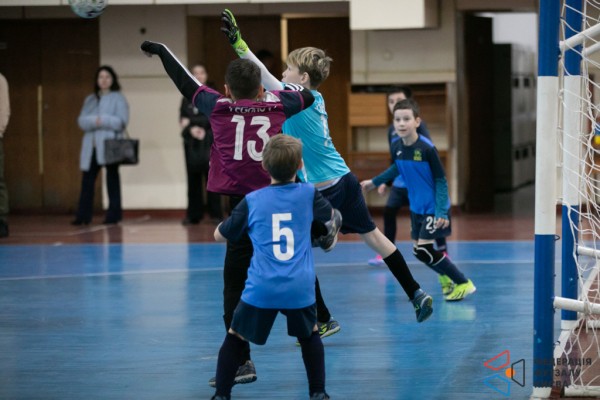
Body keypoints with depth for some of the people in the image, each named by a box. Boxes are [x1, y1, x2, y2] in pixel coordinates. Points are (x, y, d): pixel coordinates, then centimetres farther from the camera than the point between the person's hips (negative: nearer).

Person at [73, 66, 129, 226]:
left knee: (112, 179, -1)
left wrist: (103, 120, -15)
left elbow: (122, 121, -8)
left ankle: (113, 215, 4)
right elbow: (82, 121, 6)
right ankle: (83, 215, 3)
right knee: (87, 179, 1)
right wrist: (94, 121, -13)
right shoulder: (90, 100, 18)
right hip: (91, 146, 4)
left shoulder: (118, 98, 3)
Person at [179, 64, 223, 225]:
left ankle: (215, 214, -1)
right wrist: (191, 130, -10)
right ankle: (194, 215, 5)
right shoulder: (187, 98, 14)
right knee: (193, 178, 0)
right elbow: (182, 121, 9)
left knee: (211, 176, -6)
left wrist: (192, 122, -6)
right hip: (192, 143, 3)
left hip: (209, 142, -3)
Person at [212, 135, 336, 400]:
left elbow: (220, 235, 14)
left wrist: (230, 221, 34)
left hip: (261, 289, -1)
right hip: (300, 288, 1)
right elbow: (331, 216, 26)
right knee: (310, 336, 25)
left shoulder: (252, 201, 2)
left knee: (235, 337, 15)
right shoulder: (308, 194, 4)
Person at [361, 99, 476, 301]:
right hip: (416, 207, 7)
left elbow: (441, 180, -16)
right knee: (419, 250, 10)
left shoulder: (427, 148, -22)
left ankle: (463, 283, -2)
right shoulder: (396, 147, -4)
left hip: (433, 208, -7)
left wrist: (441, 211, -22)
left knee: (423, 251, -14)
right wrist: (375, 182, 27)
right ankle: (446, 278, 33)